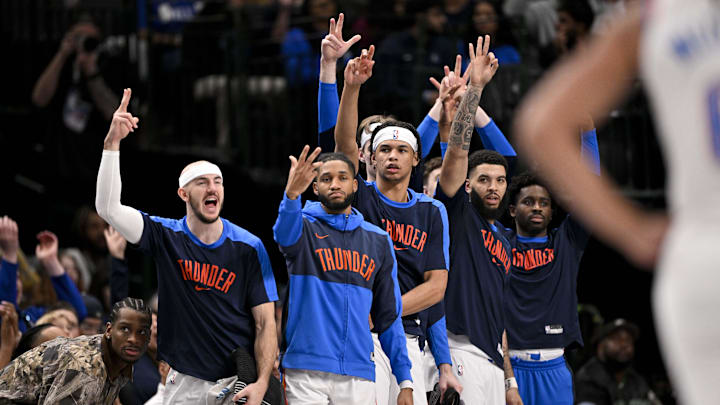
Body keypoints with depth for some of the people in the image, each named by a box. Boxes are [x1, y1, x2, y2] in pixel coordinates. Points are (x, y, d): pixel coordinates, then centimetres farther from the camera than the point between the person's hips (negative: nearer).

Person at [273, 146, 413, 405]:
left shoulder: (378, 241, 15)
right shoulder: (304, 227, 5)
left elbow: (389, 316, 15)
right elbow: (285, 233, -22)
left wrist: (405, 381, 8)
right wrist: (292, 195, -44)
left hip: (359, 376, 3)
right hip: (307, 373, -3)